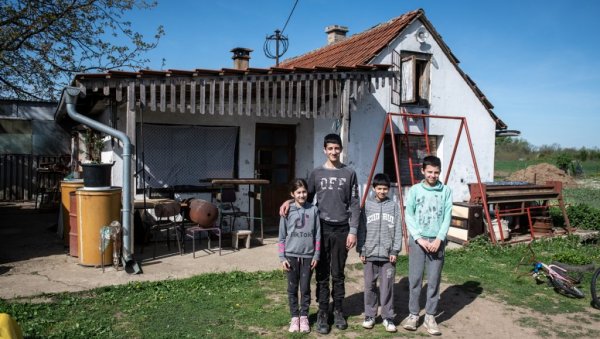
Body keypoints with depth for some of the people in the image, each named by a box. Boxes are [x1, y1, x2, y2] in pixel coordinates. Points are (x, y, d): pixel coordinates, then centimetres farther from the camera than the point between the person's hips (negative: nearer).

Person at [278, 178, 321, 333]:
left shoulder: (313, 210, -2)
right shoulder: (287, 211, -3)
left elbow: (317, 235, 1)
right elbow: (282, 236, 0)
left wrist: (316, 255, -1)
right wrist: (282, 257, -4)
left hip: (308, 256, 0)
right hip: (291, 255, 0)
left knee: (305, 288, 8)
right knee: (292, 288, 9)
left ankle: (304, 316, 22)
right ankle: (294, 317, 22)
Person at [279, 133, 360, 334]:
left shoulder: (349, 174, 3)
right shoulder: (316, 173, 5)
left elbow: (354, 205, 1)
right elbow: (307, 198, 11)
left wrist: (353, 231, -4)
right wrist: (289, 201, -7)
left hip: (341, 229, 0)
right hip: (321, 229, 0)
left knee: (338, 274, 9)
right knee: (322, 274, 5)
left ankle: (338, 311, 23)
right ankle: (322, 313, 15)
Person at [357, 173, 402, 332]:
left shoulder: (394, 206, 3)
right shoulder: (367, 206, 3)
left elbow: (398, 230, 2)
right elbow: (361, 230, 3)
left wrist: (395, 250, -4)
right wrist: (361, 250, -1)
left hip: (388, 254, -1)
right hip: (370, 253, 1)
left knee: (387, 286, 3)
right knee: (370, 286, 7)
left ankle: (388, 317, 15)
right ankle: (369, 315, 20)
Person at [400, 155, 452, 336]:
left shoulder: (446, 191, 3)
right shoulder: (414, 190, 1)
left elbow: (447, 217, 0)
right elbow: (409, 216, -1)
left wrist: (439, 239, -10)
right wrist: (419, 238, -10)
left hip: (437, 241, 1)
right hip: (417, 239, 0)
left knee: (434, 280, 4)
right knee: (415, 279, 3)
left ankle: (430, 316, 15)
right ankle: (413, 314, 15)